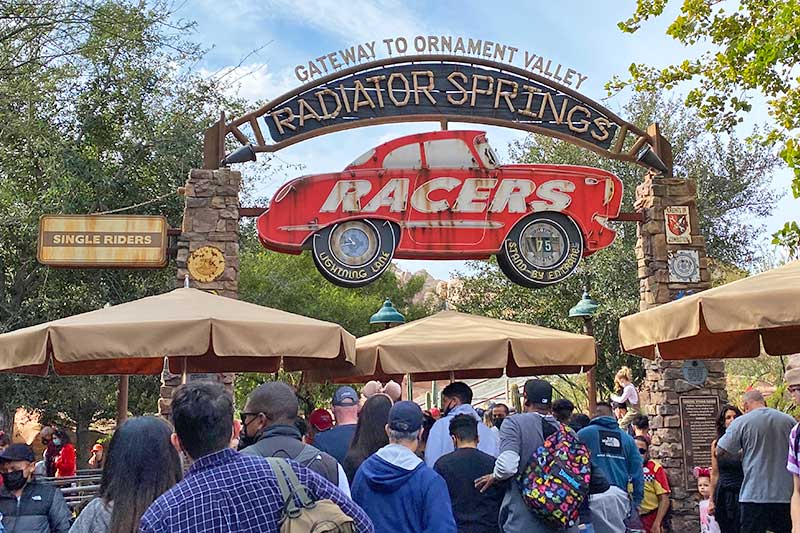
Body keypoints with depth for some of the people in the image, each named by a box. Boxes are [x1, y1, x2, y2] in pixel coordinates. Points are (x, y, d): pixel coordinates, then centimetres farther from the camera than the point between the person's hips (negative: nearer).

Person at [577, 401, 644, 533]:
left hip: (595, 494, -3)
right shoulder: (627, 438, 15)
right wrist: (636, 501, 16)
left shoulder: (584, 434, 4)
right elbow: (637, 471, 12)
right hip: (621, 495, 3)